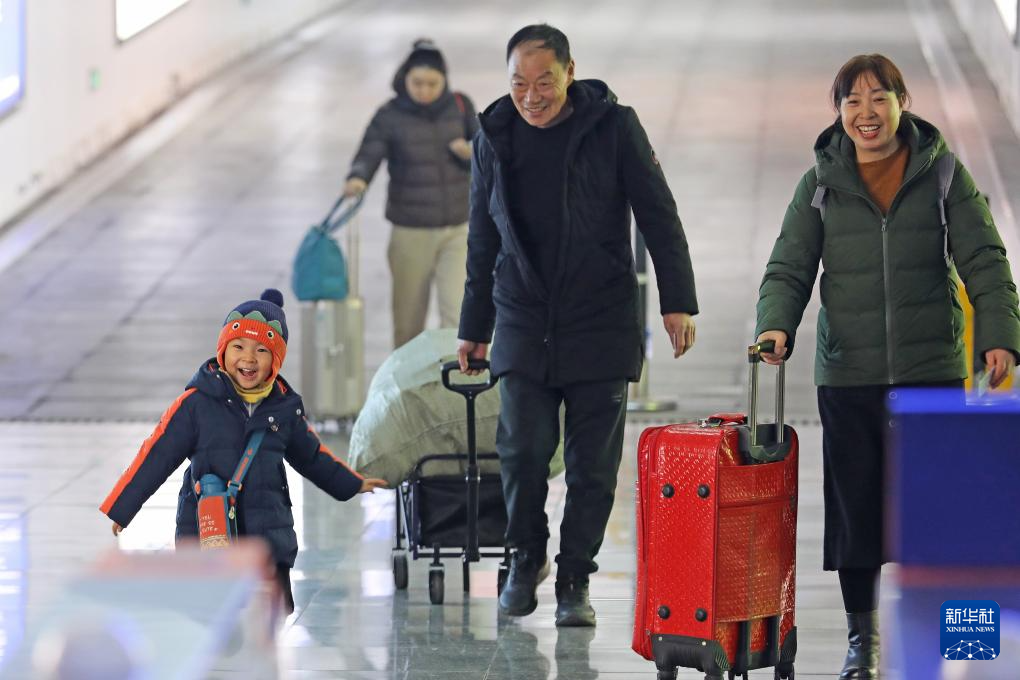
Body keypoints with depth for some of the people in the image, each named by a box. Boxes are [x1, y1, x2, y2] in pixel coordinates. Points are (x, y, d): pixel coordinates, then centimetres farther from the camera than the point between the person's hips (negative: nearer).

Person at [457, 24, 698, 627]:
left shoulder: (614, 126, -5)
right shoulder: (495, 138, 5)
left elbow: (658, 215, -2)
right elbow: (483, 241, 14)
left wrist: (678, 301, -7)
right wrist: (473, 327, 17)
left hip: (602, 326, -2)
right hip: (523, 326, 2)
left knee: (593, 463, 0)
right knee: (523, 450, -7)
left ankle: (575, 579, 13)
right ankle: (527, 559, 16)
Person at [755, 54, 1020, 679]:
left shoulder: (942, 174, 4)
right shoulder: (821, 184, 8)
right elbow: (790, 268, 6)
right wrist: (775, 325, -14)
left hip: (931, 370, -1)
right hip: (847, 375, 1)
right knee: (854, 505, 3)